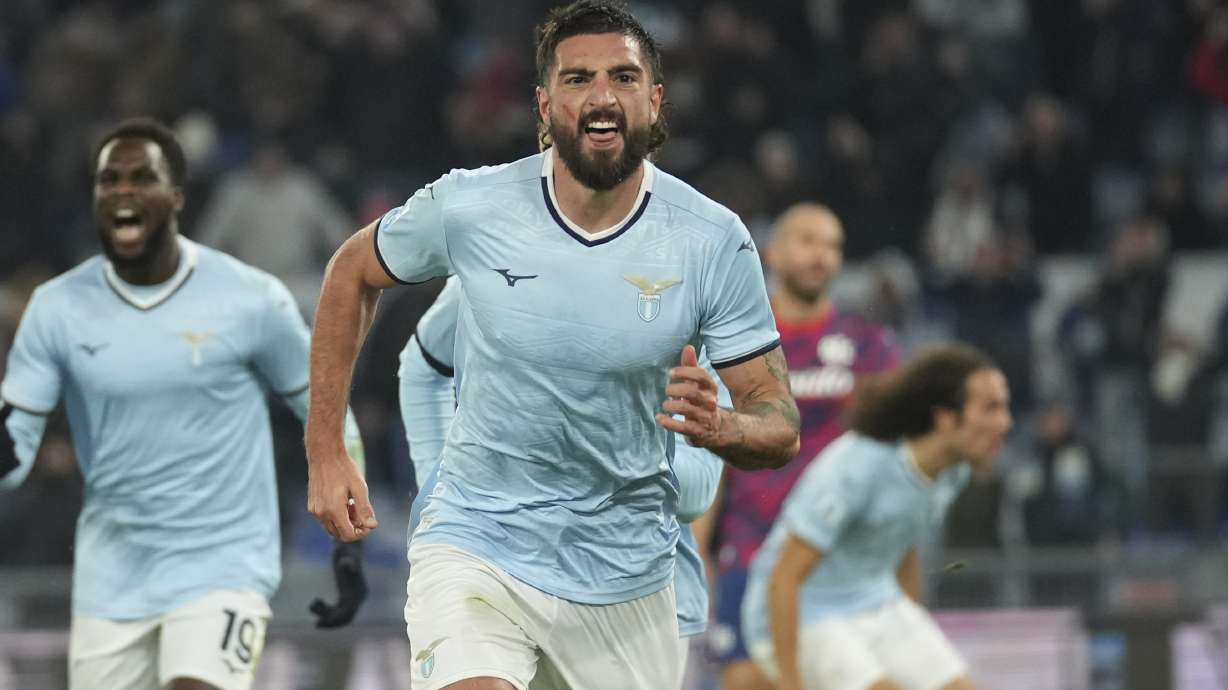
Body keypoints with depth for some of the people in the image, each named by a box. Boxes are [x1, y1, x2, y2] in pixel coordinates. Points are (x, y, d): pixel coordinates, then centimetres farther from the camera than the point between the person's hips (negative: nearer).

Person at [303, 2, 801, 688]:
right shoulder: (467, 207, -11)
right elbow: (352, 272, 10)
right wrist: (325, 451, 5)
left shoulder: (716, 241, -10)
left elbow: (781, 428, -6)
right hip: (476, 547, -2)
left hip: (627, 574, 2)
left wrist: (718, 427, -29)